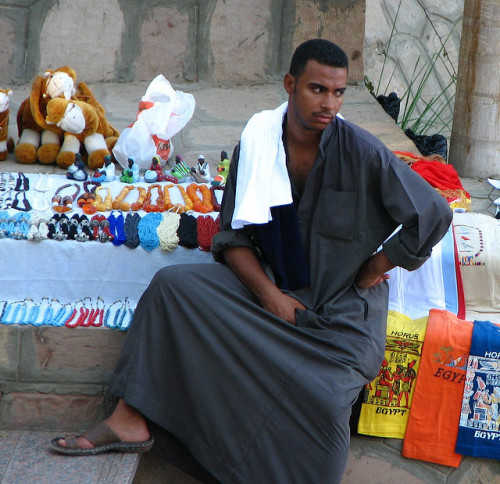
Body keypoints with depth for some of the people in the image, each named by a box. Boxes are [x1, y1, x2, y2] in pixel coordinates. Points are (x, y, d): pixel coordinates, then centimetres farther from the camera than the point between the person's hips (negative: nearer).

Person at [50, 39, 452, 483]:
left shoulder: (362, 153, -12)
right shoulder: (257, 143, -1)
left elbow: (433, 214, -10)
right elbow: (233, 236, 3)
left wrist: (369, 274, -5)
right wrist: (267, 292, -13)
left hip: (342, 311, -4)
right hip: (271, 287, 4)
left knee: (323, 396, -31)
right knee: (173, 284, -11)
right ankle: (132, 419, -9)